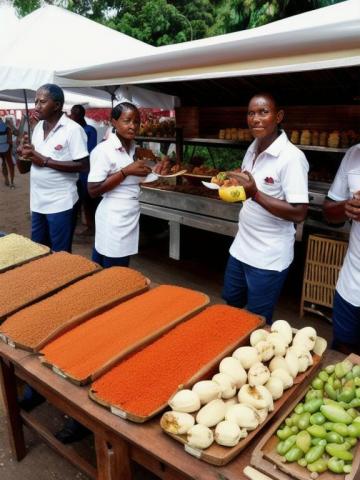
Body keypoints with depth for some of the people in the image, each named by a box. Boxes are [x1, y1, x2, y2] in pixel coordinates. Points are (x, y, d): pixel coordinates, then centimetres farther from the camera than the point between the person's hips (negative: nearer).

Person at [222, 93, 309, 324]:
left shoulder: (291, 157, -20)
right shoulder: (253, 149, 4)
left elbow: (299, 213, -24)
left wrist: (255, 194, -29)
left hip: (269, 257, -7)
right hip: (242, 246, 8)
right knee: (231, 303, 23)